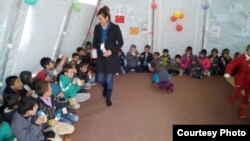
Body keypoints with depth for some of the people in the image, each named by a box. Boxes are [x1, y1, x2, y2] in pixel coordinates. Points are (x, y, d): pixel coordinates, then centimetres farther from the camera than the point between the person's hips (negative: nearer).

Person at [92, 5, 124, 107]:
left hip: (111, 58, -3)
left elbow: (120, 42, -5)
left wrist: (112, 51, -17)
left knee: (109, 80, 3)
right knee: (100, 79, 8)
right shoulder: (97, 28, 1)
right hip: (100, 58, 3)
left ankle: (108, 98, 25)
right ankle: (106, 88, 43)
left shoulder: (115, 28, -9)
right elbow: (95, 42, 10)